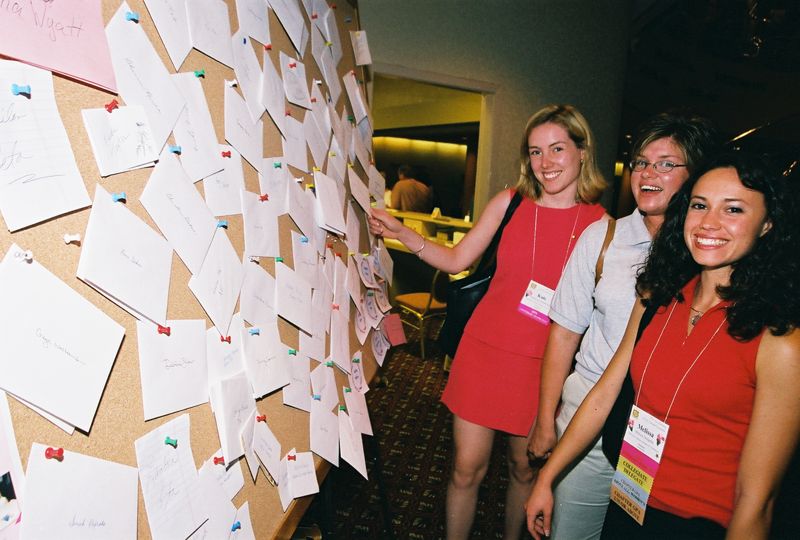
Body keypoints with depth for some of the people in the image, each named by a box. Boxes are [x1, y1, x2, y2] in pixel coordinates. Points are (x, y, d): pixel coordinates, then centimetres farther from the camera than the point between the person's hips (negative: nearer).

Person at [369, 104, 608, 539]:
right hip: (485, 348, 0)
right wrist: (399, 232, -3)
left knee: (525, 467, 18)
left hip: (546, 363, 0)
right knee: (466, 467, 8)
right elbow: (457, 260, 4)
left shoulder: (601, 225, -3)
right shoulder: (510, 202, -1)